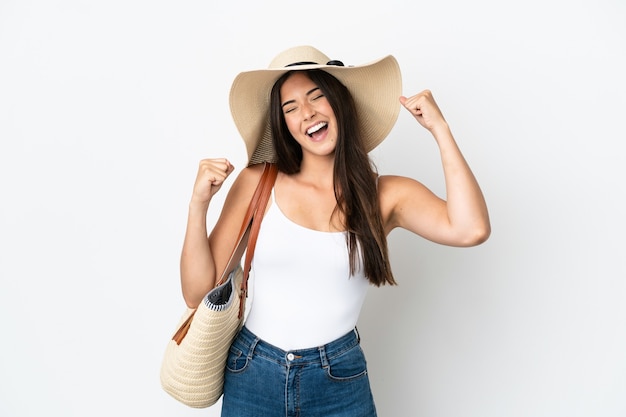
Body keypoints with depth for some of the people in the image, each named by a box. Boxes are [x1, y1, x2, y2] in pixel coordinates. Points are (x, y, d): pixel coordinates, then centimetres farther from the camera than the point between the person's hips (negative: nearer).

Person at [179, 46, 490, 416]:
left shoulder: (386, 194, -6)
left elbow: (470, 230, -25)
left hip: (339, 385, 0)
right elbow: (198, 292, -5)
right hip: (251, 377, 1)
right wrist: (198, 204, -18)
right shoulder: (257, 182, -7)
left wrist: (440, 128, -16)